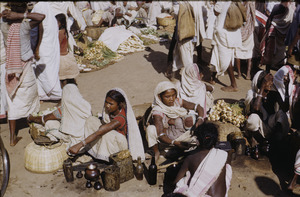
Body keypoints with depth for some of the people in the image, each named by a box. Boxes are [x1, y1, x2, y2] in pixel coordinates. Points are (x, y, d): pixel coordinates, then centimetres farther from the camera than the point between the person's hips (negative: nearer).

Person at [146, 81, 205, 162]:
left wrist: (200, 119, -26)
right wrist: (174, 143, -45)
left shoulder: (178, 102, -8)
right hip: (169, 139, -2)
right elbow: (160, 135, -29)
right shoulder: (157, 112, -21)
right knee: (150, 129, -30)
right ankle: (156, 153, -7)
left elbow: (198, 108, -5)